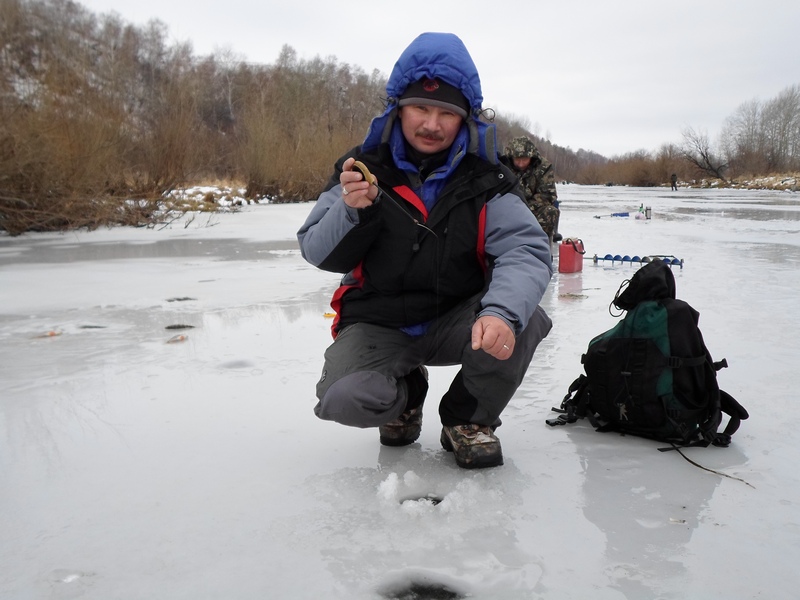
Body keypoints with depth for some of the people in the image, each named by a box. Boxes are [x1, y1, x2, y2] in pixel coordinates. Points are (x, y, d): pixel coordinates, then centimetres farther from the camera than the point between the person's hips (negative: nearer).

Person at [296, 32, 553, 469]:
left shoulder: (482, 180, -7)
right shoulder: (366, 168, -5)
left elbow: (525, 249, -21)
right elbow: (318, 253, -7)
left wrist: (502, 312, -42)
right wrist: (350, 209, -29)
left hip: (456, 320, 1)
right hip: (377, 325, 0)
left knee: (524, 323, -28)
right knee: (343, 399, -27)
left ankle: (467, 418, 2)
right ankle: (406, 392, 13)